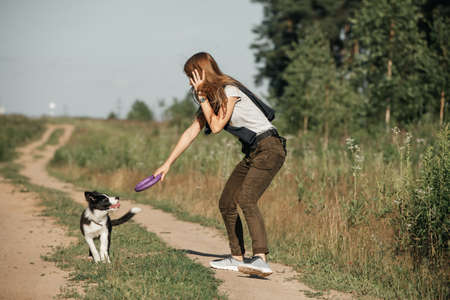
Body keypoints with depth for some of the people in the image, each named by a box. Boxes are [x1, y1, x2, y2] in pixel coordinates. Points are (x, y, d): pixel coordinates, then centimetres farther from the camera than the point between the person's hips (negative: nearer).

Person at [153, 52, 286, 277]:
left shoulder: (229, 90, -13)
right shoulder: (211, 97, 14)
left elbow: (216, 126, -13)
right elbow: (191, 132, 18)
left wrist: (202, 96, -8)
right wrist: (168, 164, 18)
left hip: (269, 148, -10)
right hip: (252, 153, 10)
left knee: (246, 199, -26)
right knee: (226, 203, 9)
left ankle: (261, 260, -38)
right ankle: (237, 258, 18)